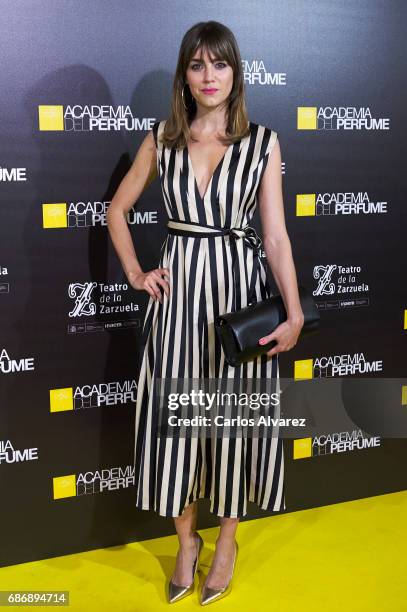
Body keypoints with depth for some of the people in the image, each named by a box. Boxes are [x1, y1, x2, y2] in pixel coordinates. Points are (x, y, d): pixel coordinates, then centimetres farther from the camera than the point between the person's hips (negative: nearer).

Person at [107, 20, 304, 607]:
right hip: (177, 291, 2)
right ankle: (186, 538, 29)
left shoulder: (263, 141, 0)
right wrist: (135, 273, 5)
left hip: (239, 289, -1)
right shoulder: (162, 139, 5)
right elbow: (117, 210, 16)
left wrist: (294, 314, -13)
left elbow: (276, 235, -4)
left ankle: (227, 540, 30)